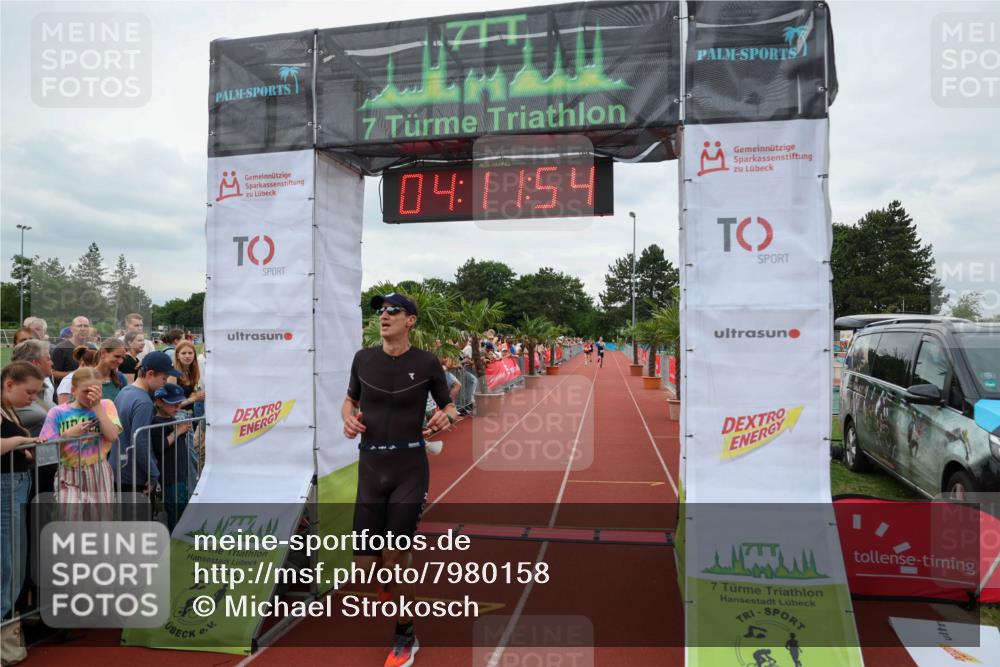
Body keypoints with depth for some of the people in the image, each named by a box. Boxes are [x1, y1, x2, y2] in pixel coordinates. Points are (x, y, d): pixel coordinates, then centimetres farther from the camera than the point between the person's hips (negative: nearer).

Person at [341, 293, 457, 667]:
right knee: (365, 565, 4)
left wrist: (447, 417, -18)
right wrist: (348, 418, -6)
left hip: (409, 468, -3)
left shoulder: (426, 363, -6)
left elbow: (449, 406, 5)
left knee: (395, 558, 0)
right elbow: (350, 400, 16)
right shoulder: (363, 358, 2)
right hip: (370, 467, 3)